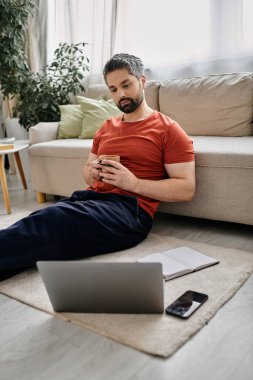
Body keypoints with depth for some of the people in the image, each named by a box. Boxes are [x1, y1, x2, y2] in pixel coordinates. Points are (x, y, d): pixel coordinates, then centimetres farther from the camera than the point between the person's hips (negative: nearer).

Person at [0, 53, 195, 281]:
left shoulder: (168, 130, 5)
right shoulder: (107, 127, 24)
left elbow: (187, 189, -2)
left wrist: (134, 183, -13)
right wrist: (93, 172, 4)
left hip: (130, 209, -5)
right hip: (91, 197, 6)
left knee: (54, 218, -33)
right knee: (42, 220, -27)